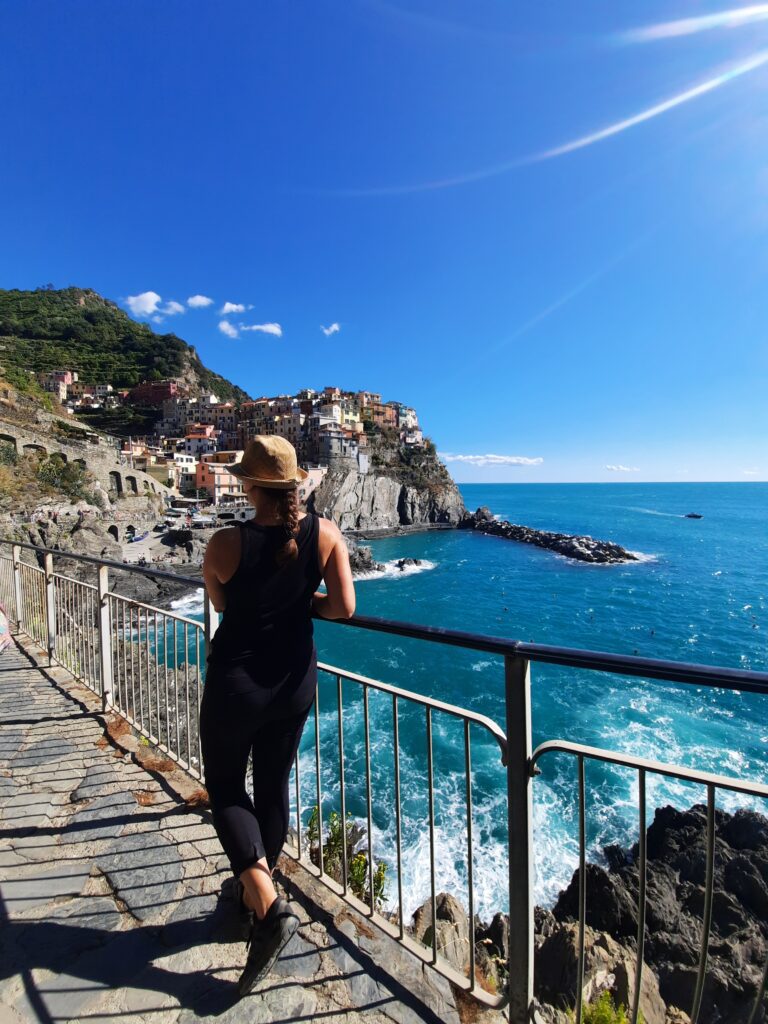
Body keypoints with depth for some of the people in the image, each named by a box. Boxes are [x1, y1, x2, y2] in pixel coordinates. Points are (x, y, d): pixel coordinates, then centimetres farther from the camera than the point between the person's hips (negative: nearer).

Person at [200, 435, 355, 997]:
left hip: (236, 681, -3)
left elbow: (220, 604, -1)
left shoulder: (227, 544, -19)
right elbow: (344, 608, -14)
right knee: (274, 787, 24)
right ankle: (255, 895, 47)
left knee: (226, 787, 22)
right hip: (295, 680, 4)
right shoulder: (326, 534, -13)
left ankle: (268, 905, 12)